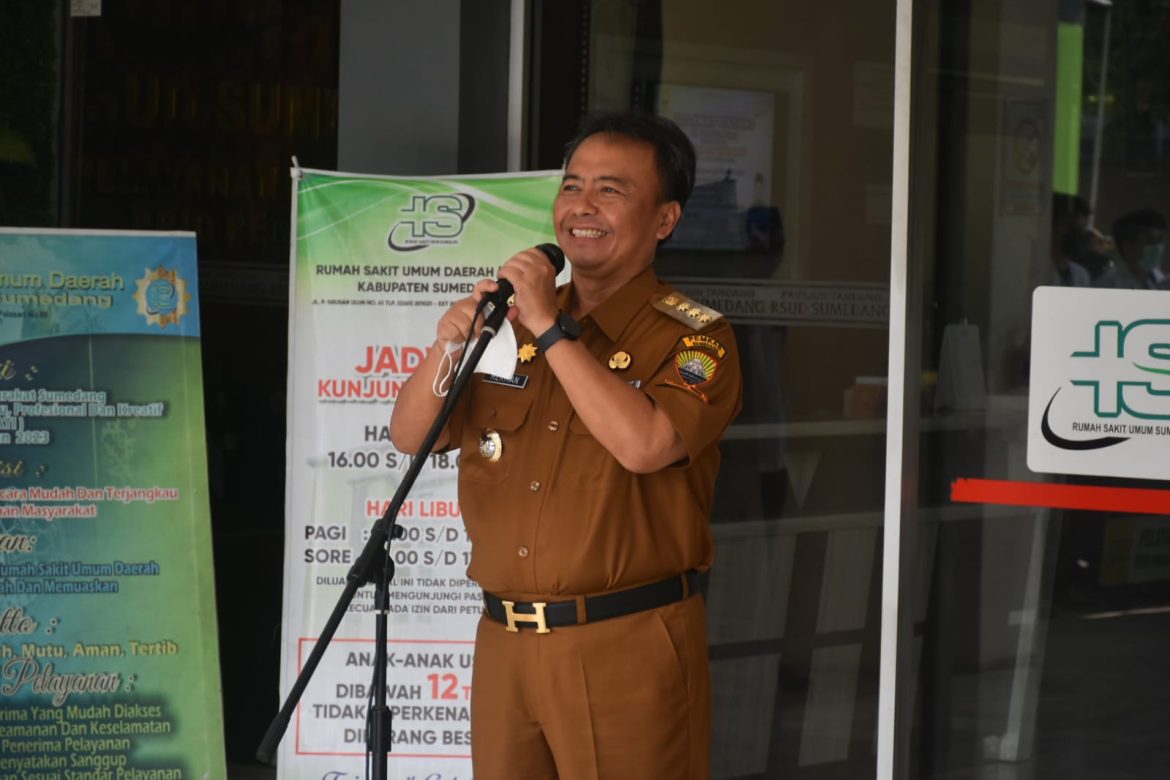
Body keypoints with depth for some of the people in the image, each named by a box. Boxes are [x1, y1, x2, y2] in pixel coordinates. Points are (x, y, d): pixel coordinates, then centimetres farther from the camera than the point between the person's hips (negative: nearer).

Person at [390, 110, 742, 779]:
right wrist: (448, 348, -9)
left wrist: (551, 329, -19)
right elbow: (411, 437, 10)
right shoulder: (514, 324, 13)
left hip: (628, 648, -5)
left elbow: (644, 444, -24)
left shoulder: (694, 339, -5)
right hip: (505, 642, 5)